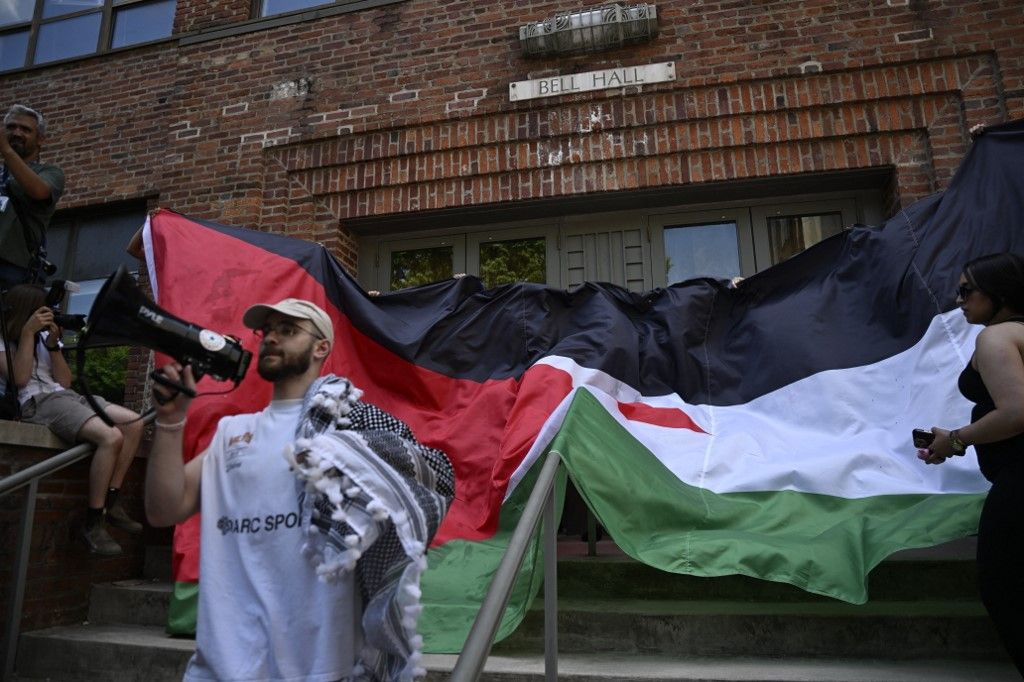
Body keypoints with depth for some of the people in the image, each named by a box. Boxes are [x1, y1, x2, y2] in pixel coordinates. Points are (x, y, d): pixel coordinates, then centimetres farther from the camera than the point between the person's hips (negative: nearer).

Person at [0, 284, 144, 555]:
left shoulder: (43, 335, 19)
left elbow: (65, 381, 12)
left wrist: (53, 345, 0)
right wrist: (28, 332, -11)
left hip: (65, 396, 7)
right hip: (36, 402, -7)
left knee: (134, 423, -7)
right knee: (111, 437, -28)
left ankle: (112, 503, -4)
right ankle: (93, 524, -21)